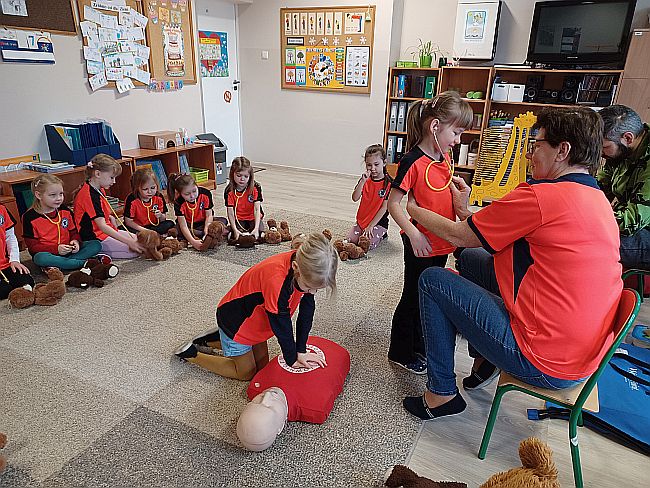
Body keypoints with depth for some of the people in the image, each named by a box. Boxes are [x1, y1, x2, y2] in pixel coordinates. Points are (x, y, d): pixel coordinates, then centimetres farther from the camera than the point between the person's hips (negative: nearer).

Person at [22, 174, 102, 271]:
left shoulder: (65, 211, 7)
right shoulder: (30, 217, -7)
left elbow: (74, 232, 14)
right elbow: (32, 246, -9)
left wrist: (76, 241, -10)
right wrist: (56, 249, -23)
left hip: (68, 251, 5)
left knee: (96, 245, -13)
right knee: (41, 258, -40)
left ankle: (57, 266, -26)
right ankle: (86, 263, -32)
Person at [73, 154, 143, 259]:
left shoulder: (99, 190, 8)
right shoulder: (90, 195, -23)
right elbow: (102, 226, -29)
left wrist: (110, 217, 5)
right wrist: (128, 241, -32)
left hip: (107, 231, 10)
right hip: (96, 238, -10)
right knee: (135, 251, -18)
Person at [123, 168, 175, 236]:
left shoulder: (159, 197, -6)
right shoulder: (132, 199, -17)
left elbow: (163, 220, 2)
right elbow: (128, 221, -15)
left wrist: (160, 216, -22)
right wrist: (144, 230, -23)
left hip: (154, 226, 3)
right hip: (137, 228, -3)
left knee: (170, 224, -18)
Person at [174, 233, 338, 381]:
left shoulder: (308, 267, -21)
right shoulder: (275, 280, -43)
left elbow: (307, 309, -12)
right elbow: (281, 324, -30)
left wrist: (300, 351, -9)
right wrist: (292, 359, -14)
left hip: (255, 317, 8)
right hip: (234, 320, -7)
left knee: (261, 364, 19)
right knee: (246, 372, 9)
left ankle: (214, 339, 29)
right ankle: (191, 353, 19)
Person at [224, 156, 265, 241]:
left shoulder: (256, 188, -16)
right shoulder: (229, 191, -14)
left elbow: (257, 210, -21)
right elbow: (230, 213, -17)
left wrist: (256, 229, -34)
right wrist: (235, 230, -32)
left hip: (253, 218, 0)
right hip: (238, 219, 0)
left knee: (258, 234, -22)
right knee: (237, 236, -21)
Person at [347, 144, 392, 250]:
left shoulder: (388, 182, -12)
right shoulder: (365, 180, 4)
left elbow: (384, 207, -13)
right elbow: (355, 198, -9)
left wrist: (371, 226, -15)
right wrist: (363, 181, -21)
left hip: (378, 222, -5)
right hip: (362, 219, 5)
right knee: (350, 240, -9)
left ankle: (381, 234, 10)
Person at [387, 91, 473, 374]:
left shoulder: (445, 157, 4)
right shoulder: (412, 162, -20)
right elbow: (393, 204, -18)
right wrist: (413, 233, -28)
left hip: (442, 242, 8)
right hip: (421, 245, -8)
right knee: (413, 298, 7)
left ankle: (419, 347, 40)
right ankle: (401, 353, 27)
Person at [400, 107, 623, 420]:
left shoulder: (541, 197, -21)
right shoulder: (599, 200, 8)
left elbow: (459, 236, -11)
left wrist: (412, 207, 4)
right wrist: (465, 212, 9)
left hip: (544, 365, -9)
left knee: (432, 280, 0)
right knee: (472, 259, 18)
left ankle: (442, 394, 11)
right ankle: (483, 360, 31)